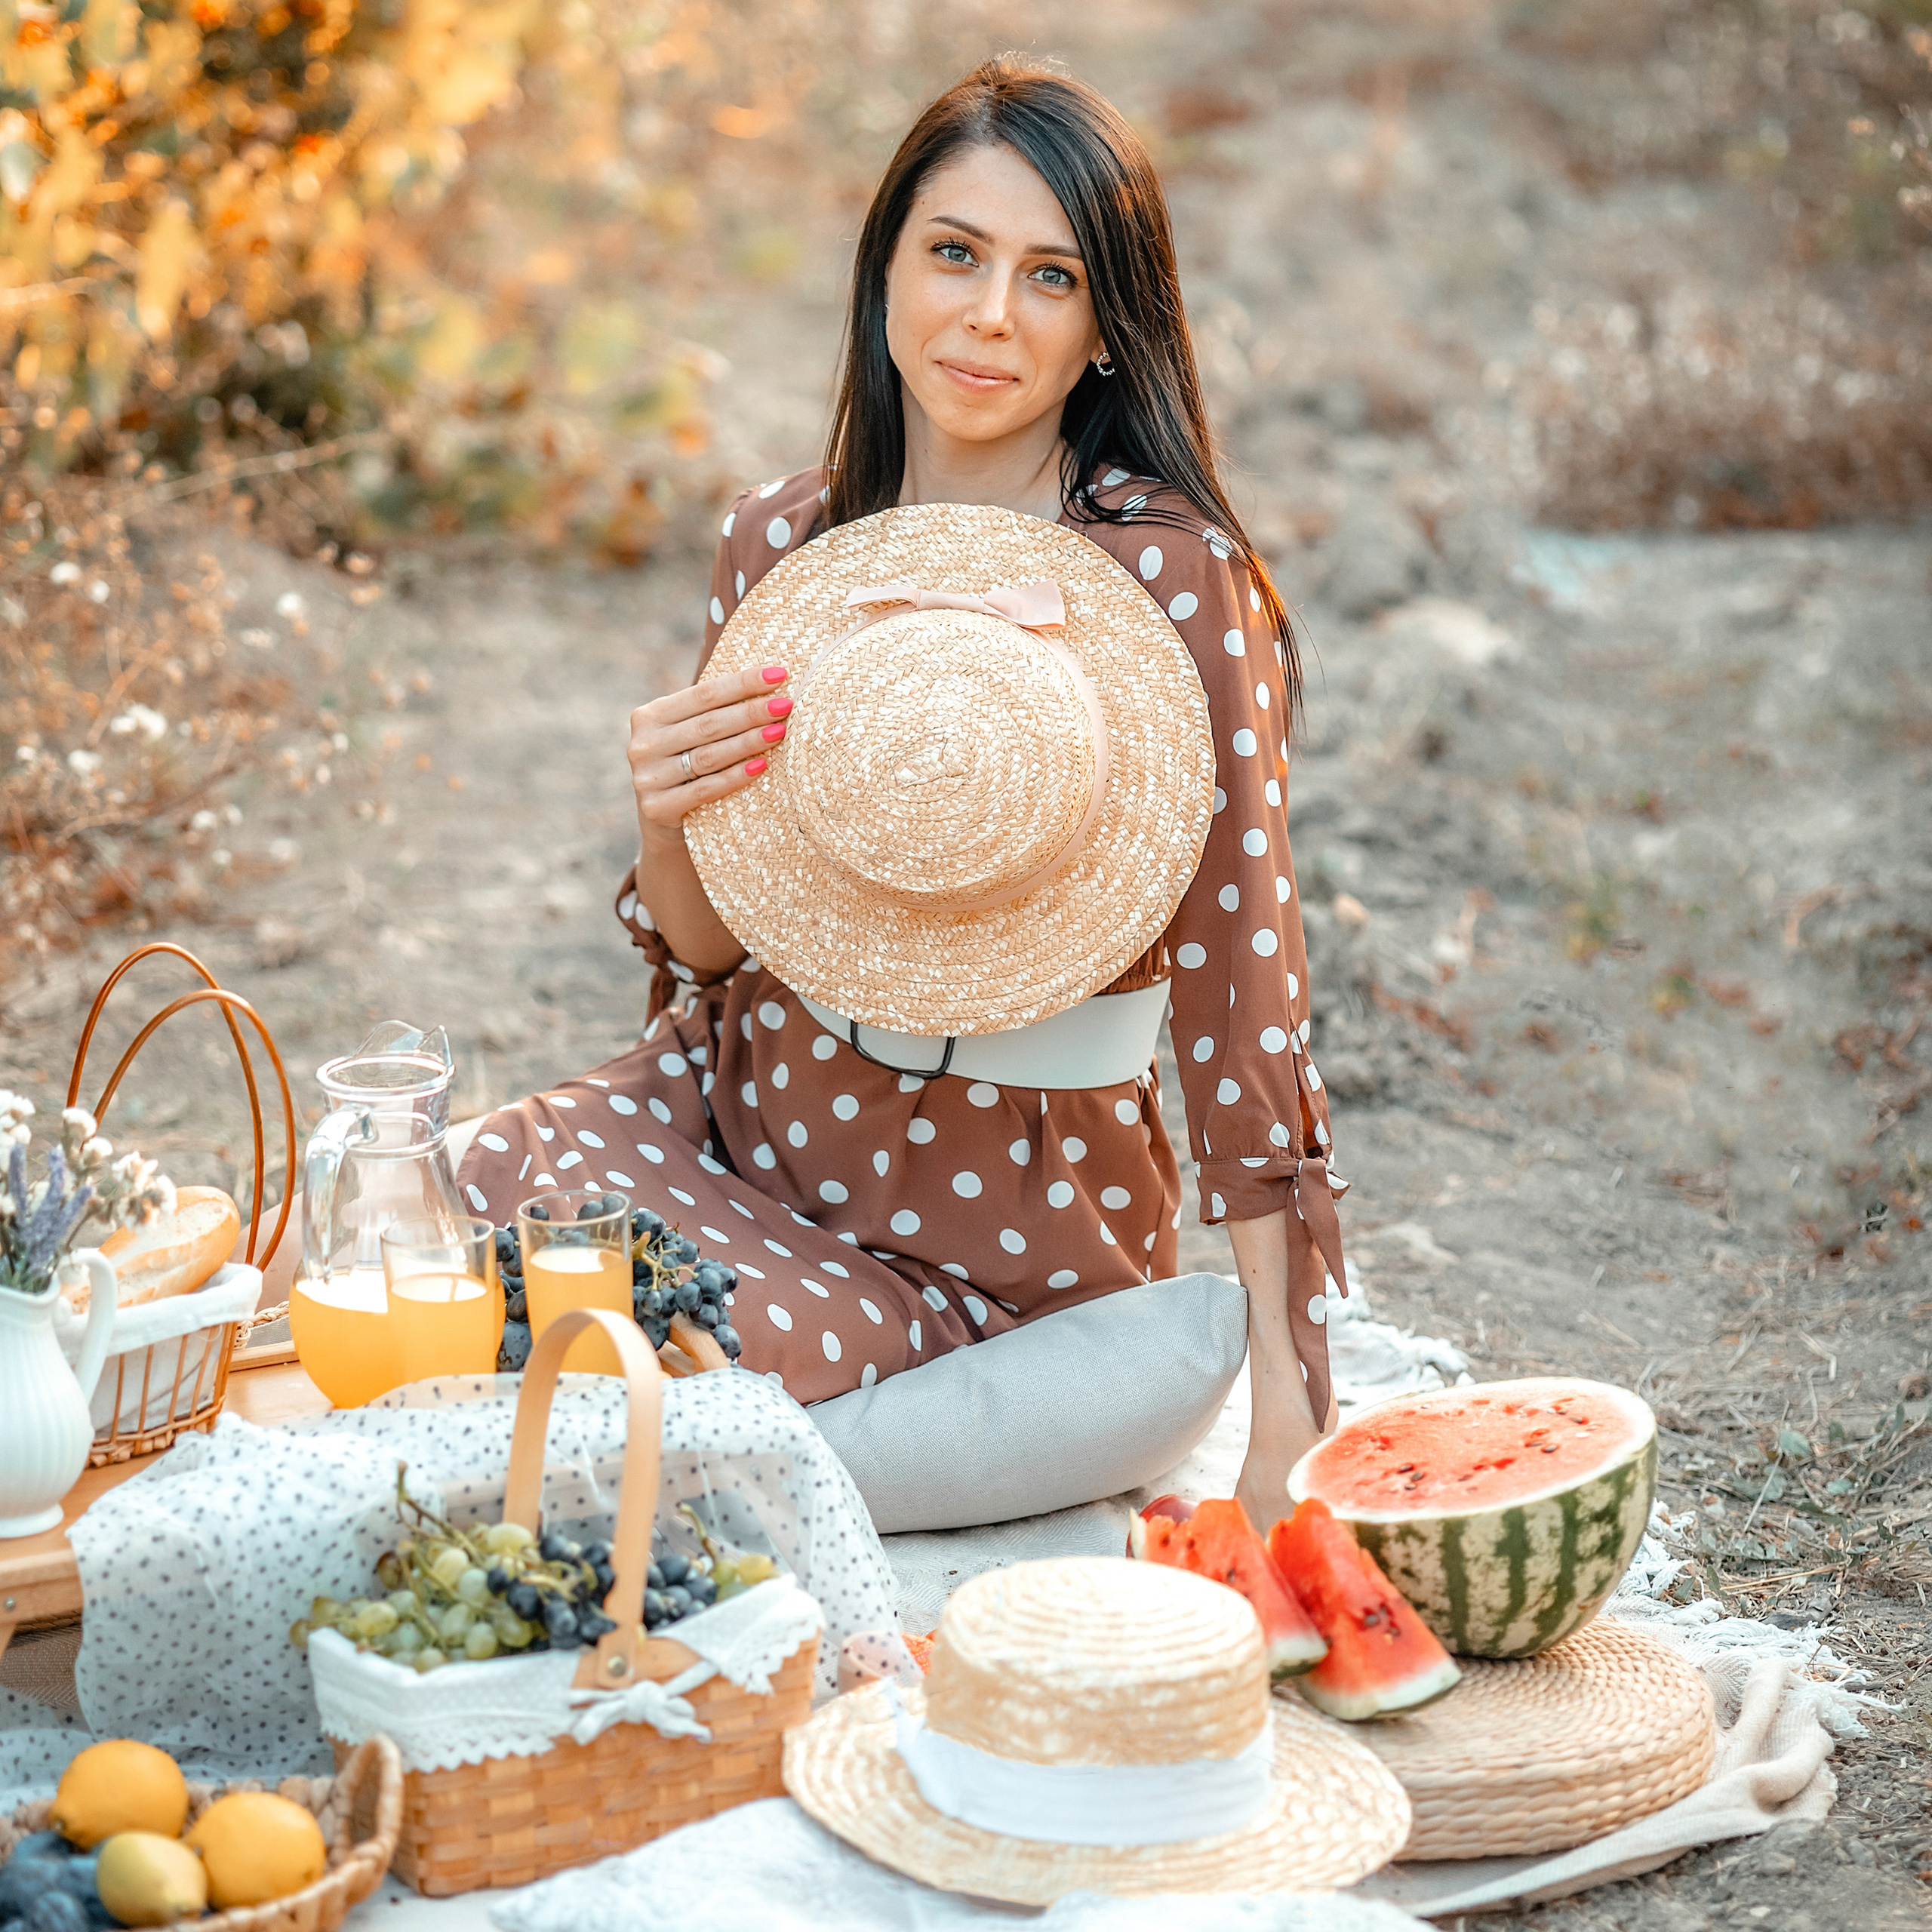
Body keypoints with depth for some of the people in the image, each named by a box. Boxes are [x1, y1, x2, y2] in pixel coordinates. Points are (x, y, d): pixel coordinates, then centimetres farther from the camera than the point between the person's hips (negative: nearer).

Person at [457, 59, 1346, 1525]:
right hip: (744, 1113, 5)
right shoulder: (784, 540, -1)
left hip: (999, 1228, -5)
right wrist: (672, 825, -18)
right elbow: (712, 950, 6)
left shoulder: (1167, 573, -16)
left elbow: (1239, 972, -16)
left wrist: (1285, 1400, -18)